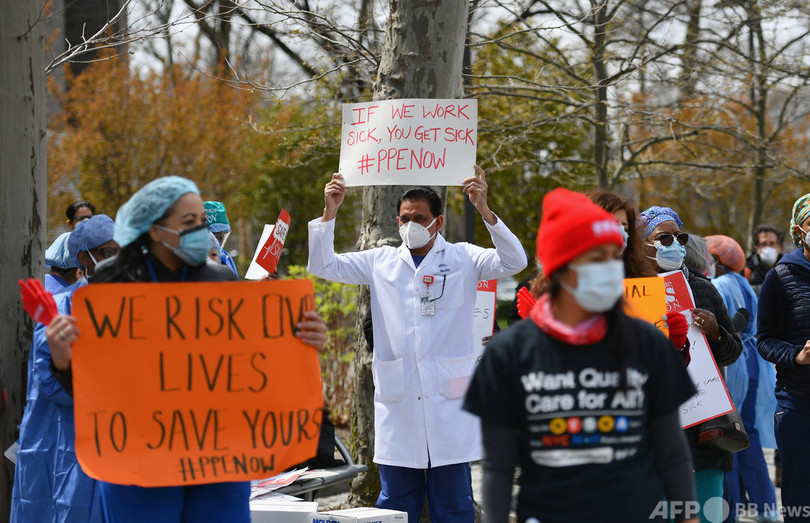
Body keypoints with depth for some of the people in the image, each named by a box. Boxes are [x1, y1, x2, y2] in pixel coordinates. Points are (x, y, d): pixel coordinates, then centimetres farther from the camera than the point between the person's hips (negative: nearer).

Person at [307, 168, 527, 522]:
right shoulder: (381, 262, 11)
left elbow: (514, 262, -10)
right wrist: (329, 213, -4)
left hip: (448, 400, -2)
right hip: (397, 399, 2)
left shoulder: (463, 259, 4)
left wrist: (484, 210, -23)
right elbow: (323, 266, 11)